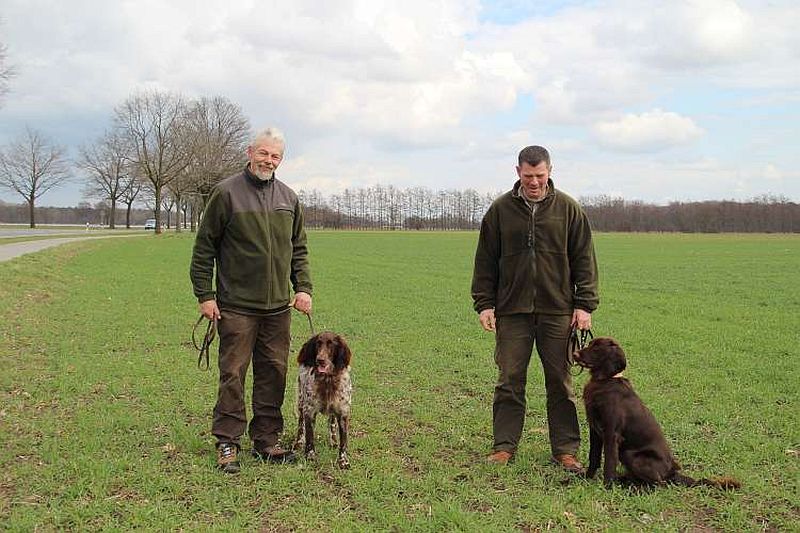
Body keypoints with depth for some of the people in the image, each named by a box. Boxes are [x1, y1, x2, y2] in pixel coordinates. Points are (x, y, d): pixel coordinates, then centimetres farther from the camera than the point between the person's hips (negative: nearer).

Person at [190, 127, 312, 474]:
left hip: (278, 306, 5)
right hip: (236, 305, -5)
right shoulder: (227, 192, -4)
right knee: (233, 374, -2)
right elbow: (204, 246, -2)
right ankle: (227, 443, 8)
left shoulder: (288, 198, 12)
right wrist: (204, 294, -6)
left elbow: (299, 249, 19)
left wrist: (303, 287, 7)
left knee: (273, 373, 9)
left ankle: (266, 440, 20)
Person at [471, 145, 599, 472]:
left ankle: (565, 450, 15)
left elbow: (584, 260, 5)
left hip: (557, 310, 0)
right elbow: (485, 261, 8)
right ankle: (504, 447, 12)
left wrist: (585, 304, -1)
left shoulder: (568, 209, 4)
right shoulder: (500, 210, 5)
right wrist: (484, 304, 2)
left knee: (560, 383, 6)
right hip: (512, 310, 0)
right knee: (509, 382, 3)